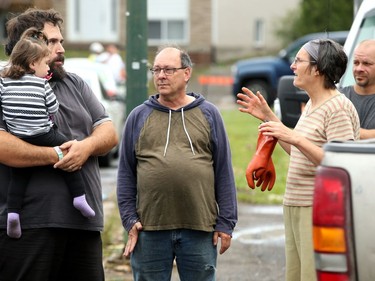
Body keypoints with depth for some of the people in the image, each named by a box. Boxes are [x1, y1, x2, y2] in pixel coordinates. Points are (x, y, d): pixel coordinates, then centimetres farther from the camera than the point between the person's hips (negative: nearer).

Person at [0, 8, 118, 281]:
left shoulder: (75, 85, 20)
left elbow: (109, 133, 14)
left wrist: (87, 146, -9)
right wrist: (56, 155, -17)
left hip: (84, 222, 6)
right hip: (29, 224, -6)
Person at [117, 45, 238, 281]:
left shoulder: (208, 114, 8)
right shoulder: (139, 117, 9)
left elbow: (224, 171, 6)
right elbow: (126, 173, 9)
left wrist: (226, 223, 0)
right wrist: (130, 219, 0)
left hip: (200, 229, -1)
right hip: (150, 229, 1)